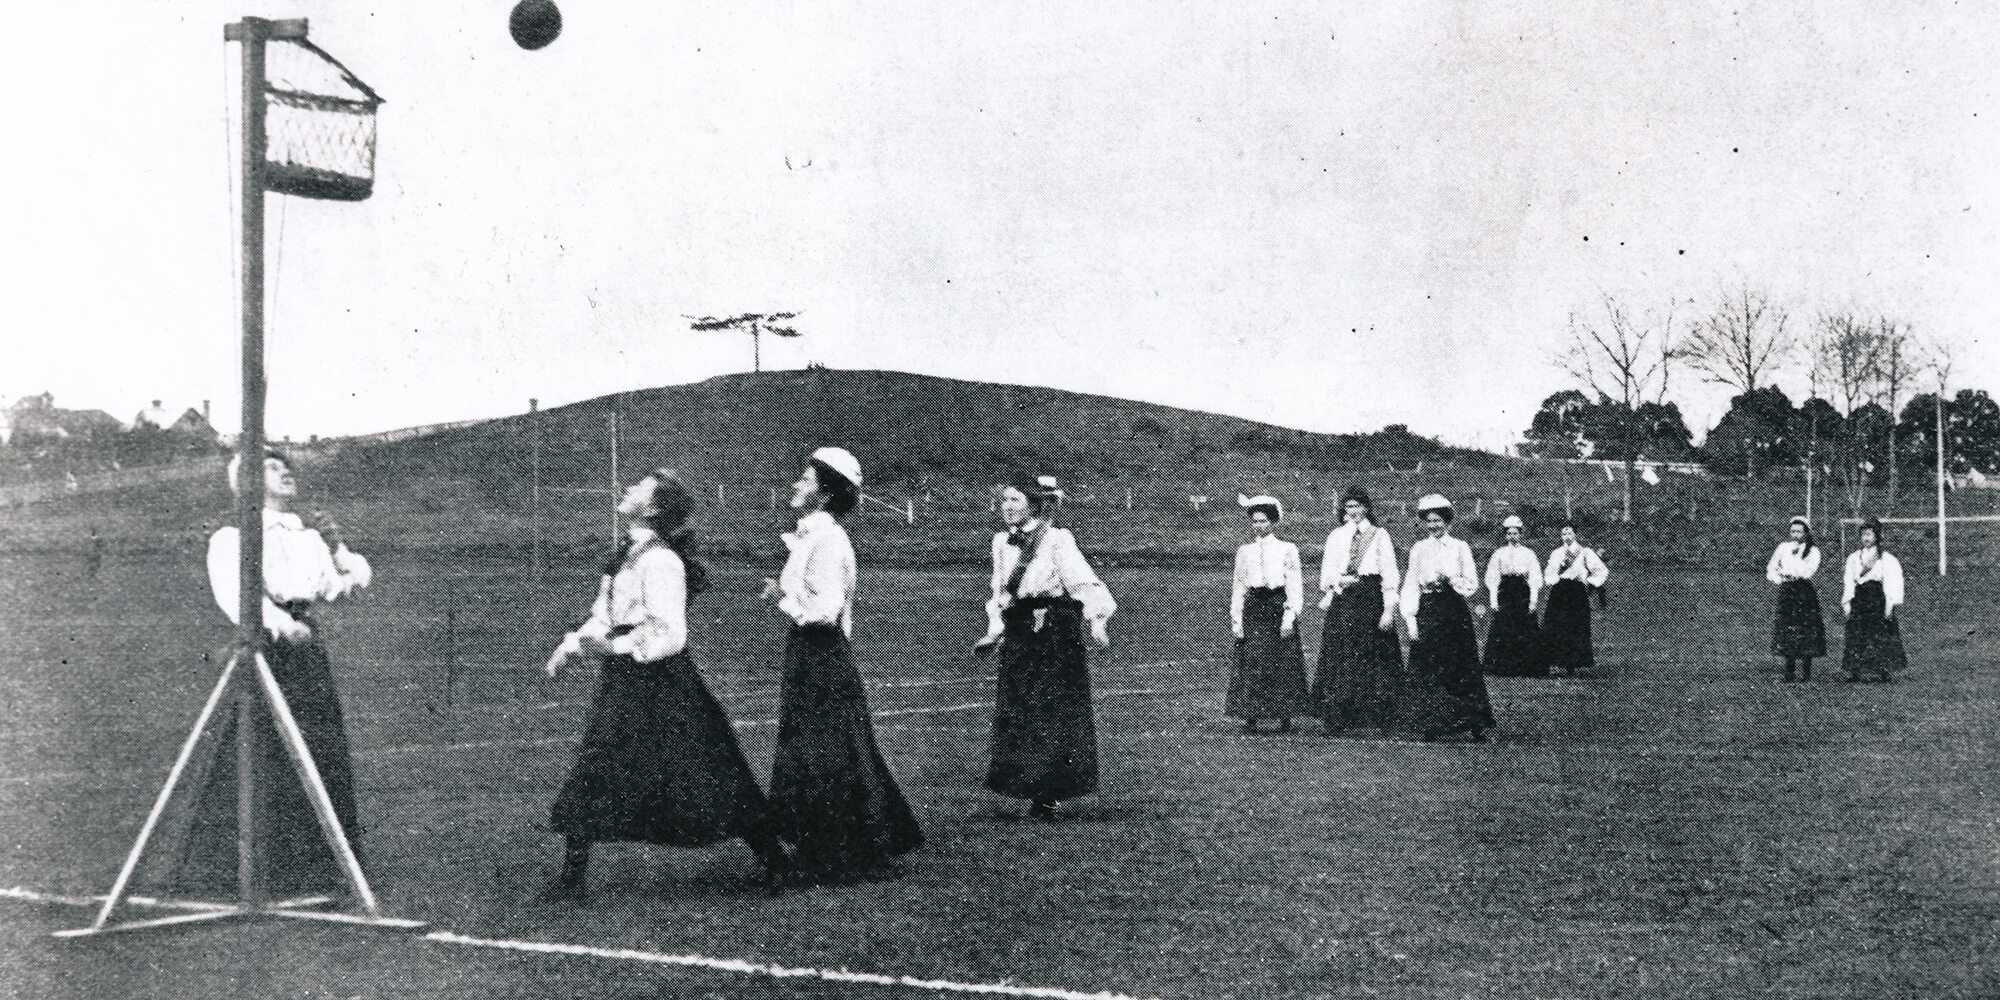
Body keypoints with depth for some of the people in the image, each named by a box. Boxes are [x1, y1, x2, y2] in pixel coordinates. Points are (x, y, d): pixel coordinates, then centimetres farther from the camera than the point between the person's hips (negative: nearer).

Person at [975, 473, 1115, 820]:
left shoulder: (1057, 540, -7)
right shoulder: (1002, 544, 11)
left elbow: (1083, 582, -16)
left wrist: (1096, 621, -29)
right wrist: (995, 632, 15)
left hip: (1056, 636, -6)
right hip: (1017, 640, 6)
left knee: (1055, 713, -4)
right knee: (1014, 714, 2)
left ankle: (1048, 796, 4)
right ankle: (1036, 794, 10)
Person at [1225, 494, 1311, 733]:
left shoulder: (1287, 549, 4)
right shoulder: (1245, 551, 10)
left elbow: (1295, 584, 1)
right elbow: (1238, 585, 11)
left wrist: (1290, 616, -8)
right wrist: (1236, 619, 4)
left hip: (1278, 605, -1)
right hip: (1253, 608, 2)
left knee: (1284, 665, 1)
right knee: (1251, 665, -5)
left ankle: (1285, 718, 9)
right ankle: (1250, 718, -3)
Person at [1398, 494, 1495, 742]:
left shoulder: (1460, 548, 5)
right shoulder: (1419, 549, 10)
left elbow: (1473, 585, 3)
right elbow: (1411, 584, 7)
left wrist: (1451, 579, -14)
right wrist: (1410, 617, -2)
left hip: (1455, 613, -1)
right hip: (1427, 613, 1)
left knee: (1461, 668, -2)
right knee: (1426, 669, -3)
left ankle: (1475, 726, 3)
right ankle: (1429, 725, 1)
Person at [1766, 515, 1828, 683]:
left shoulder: (1813, 551, 1)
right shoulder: (1784, 547, 10)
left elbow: (1806, 572, -13)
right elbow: (1770, 569, 13)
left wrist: (1796, 554, -12)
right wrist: (1780, 579, -3)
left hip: (1804, 592, -2)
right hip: (1786, 593, 2)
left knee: (1806, 636, -6)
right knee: (1787, 636, 0)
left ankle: (1805, 675, -2)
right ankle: (1789, 676, 4)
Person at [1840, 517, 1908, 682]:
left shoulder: (1887, 559, 2)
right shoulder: (1854, 557, 13)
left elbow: (1893, 582, -2)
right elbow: (1848, 580, 12)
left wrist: (1891, 603, -10)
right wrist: (1846, 601, 4)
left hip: (1878, 599, -3)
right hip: (1859, 599, 3)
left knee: (1881, 639, -5)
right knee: (1856, 636, -4)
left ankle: (1884, 673, 2)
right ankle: (1854, 673, -4)